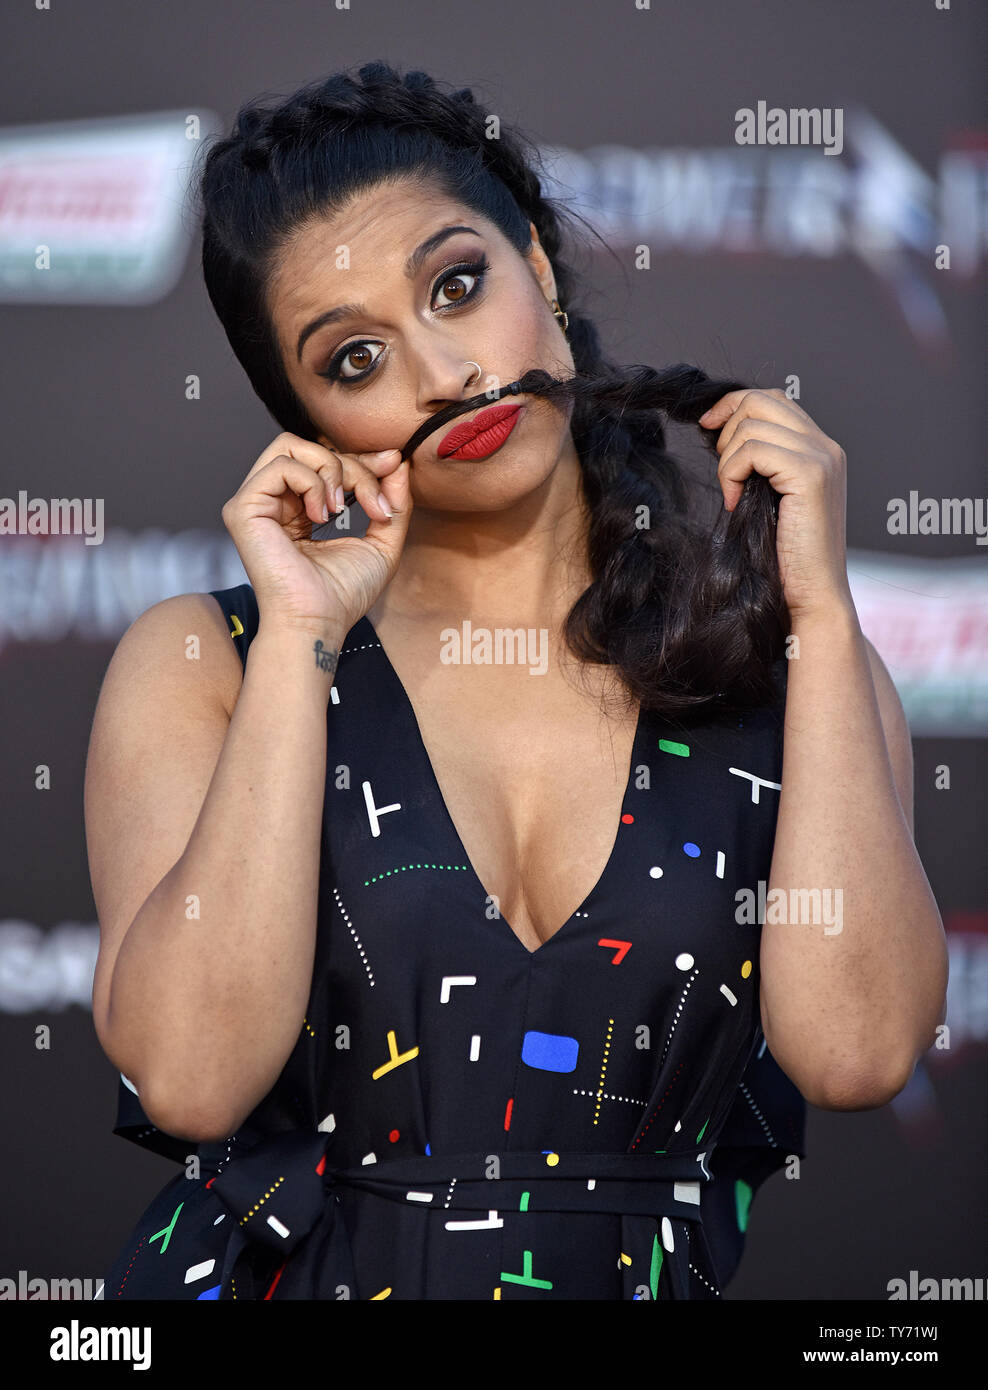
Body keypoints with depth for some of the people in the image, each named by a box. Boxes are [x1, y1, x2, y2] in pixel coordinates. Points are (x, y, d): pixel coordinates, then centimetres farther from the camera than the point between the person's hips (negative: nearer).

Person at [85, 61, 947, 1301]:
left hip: (653, 1278, 0)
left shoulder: (789, 661, 7)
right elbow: (188, 1075, -11)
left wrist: (820, 603, -3)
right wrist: (298, 640, -8)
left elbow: (855, 1049, -8)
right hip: (285, 1271, 0)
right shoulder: (200, 665, 4)